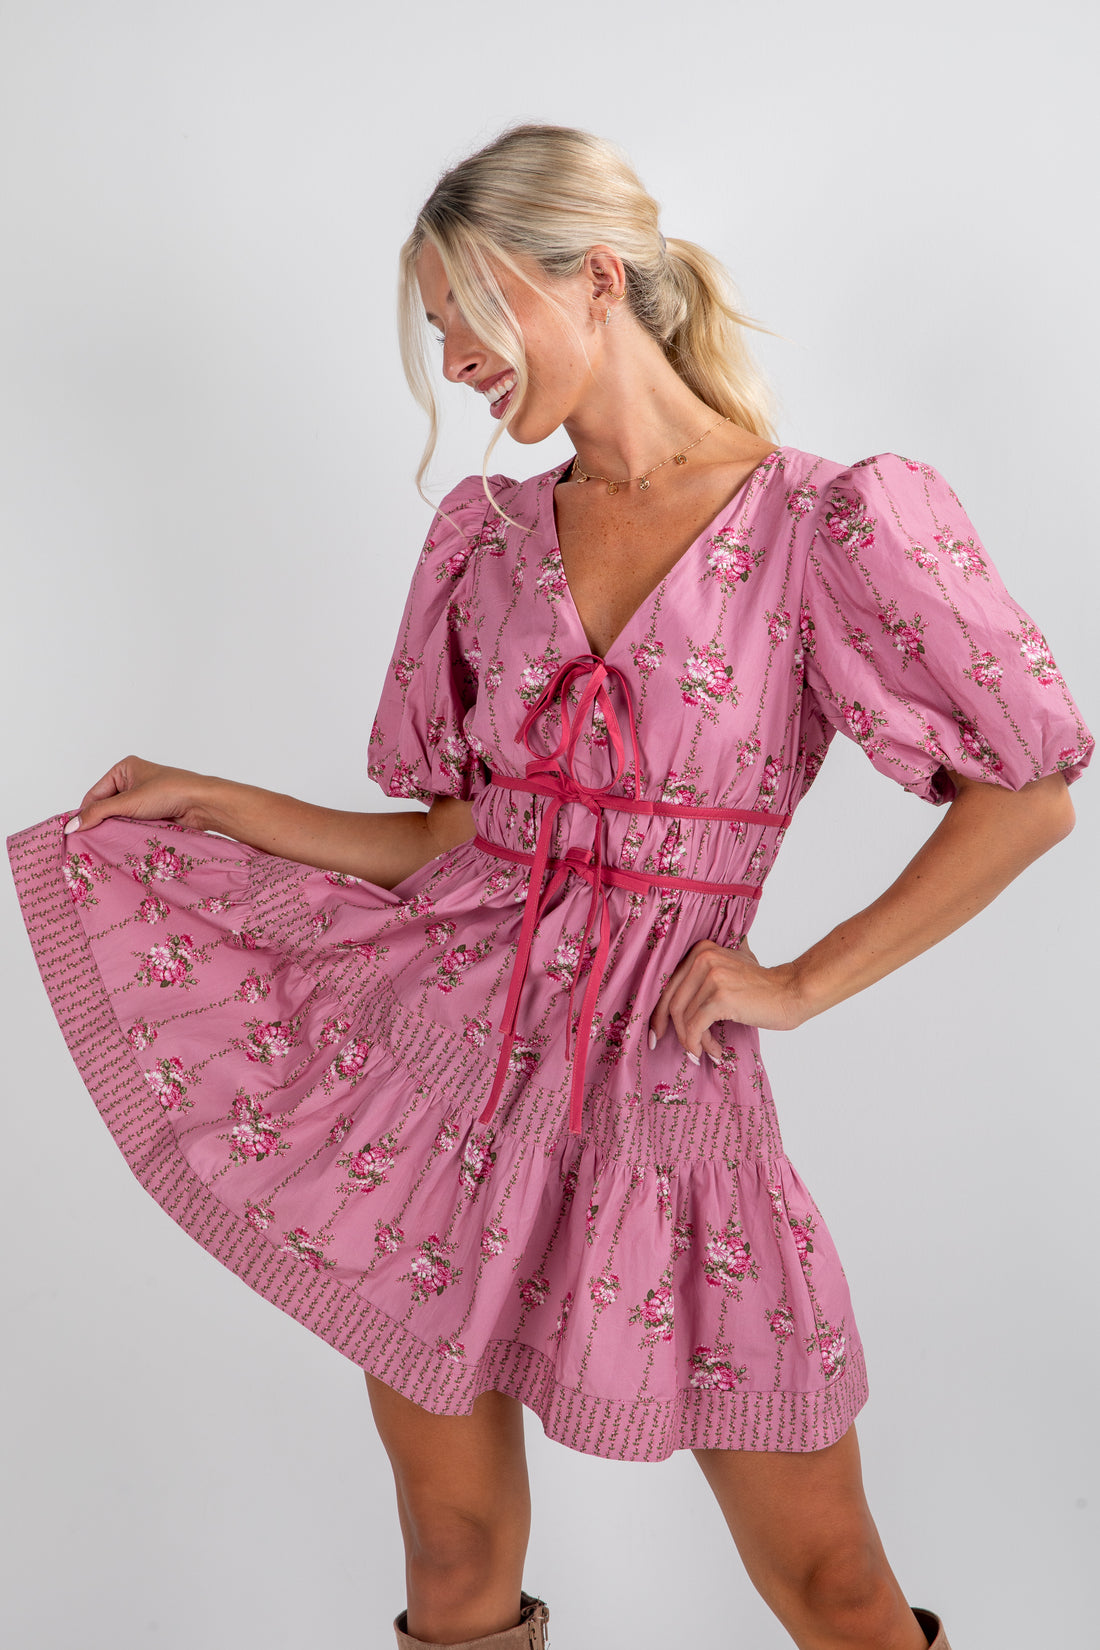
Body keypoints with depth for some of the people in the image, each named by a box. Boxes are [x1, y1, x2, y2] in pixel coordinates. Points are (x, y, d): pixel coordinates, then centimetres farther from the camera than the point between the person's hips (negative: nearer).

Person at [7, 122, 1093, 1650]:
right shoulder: (490, 537, 8)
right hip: (445, 1065, 4)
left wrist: (805, 981, -6)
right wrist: (219, 802, 8)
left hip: (660, 1092, -3)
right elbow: (462, 841, 12)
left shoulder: (829, 525, -6)